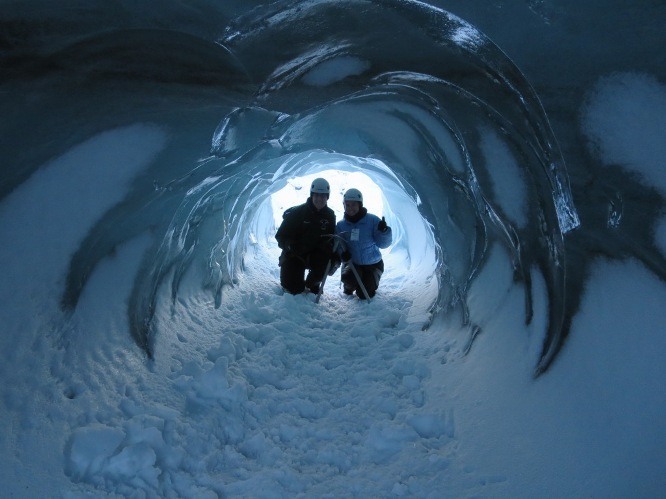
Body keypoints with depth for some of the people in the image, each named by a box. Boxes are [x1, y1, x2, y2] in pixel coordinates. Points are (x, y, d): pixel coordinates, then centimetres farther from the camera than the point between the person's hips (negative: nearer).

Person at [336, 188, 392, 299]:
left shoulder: (372, 220, -13)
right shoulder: (341, 225, -5)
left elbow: (383, 244, -16)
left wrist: (383, 231, -35)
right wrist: (342, 253, -29)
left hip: (372, 264, -1)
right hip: (351, 263, 1)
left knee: (364, 295, -9)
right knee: (347, 276, -33)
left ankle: (370, 284, 30)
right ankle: (349, 286, 8)